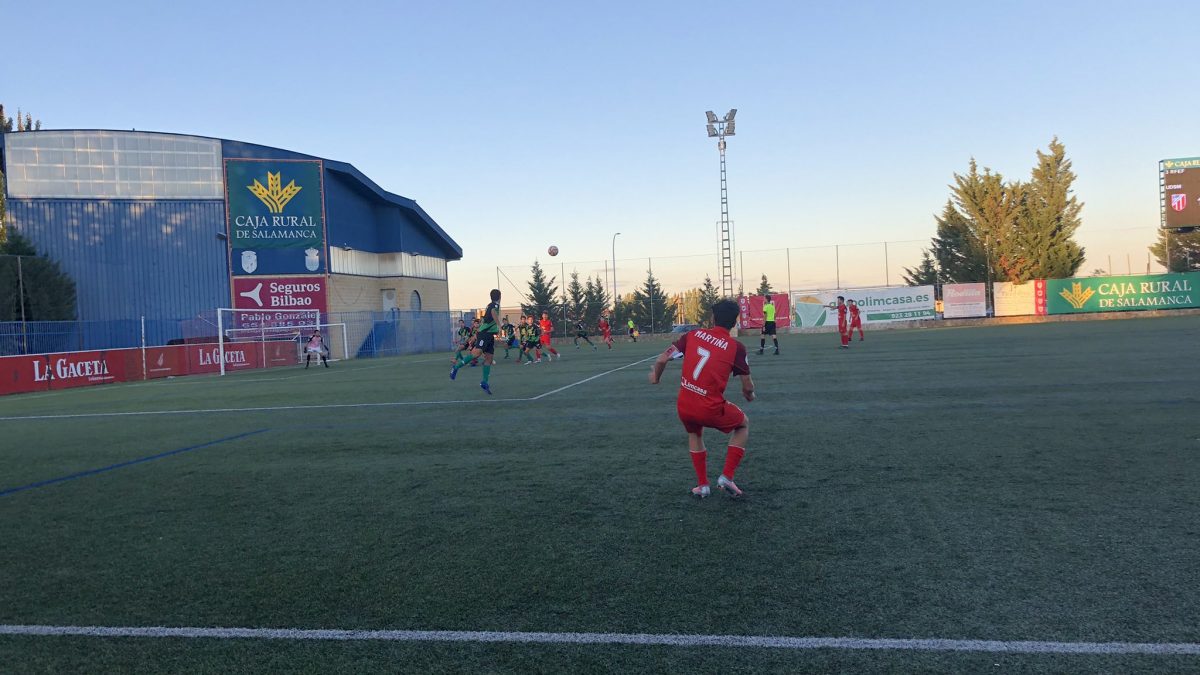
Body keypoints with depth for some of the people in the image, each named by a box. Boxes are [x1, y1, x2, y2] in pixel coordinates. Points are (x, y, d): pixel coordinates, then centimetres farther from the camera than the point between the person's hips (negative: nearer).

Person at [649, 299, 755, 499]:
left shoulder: (693, 334, 3)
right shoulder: (736, 347, -4)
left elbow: (662, 359, 3)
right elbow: (747, 387, 2)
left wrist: (655, 376, 24)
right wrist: (749, 395, 27)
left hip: (683, 406, 3)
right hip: (711, 410, -3)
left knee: (694, 433, 36)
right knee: (744, 424, 26)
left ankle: (702, 485, 32)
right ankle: (727, 477, 17)